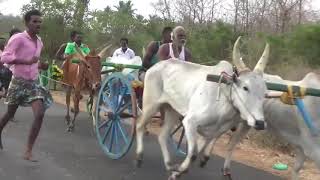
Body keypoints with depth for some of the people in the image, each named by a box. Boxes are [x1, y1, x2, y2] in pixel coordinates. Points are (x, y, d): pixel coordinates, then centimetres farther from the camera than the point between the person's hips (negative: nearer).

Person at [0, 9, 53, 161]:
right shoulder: (18, 38, -12)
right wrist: (27, 61, -30)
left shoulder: (39, 42, 9)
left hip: (33, 83, 4)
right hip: (18, 82, -4)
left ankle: (28, 151, -9)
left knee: (40, 115, -14)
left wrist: (41, 65, 4)